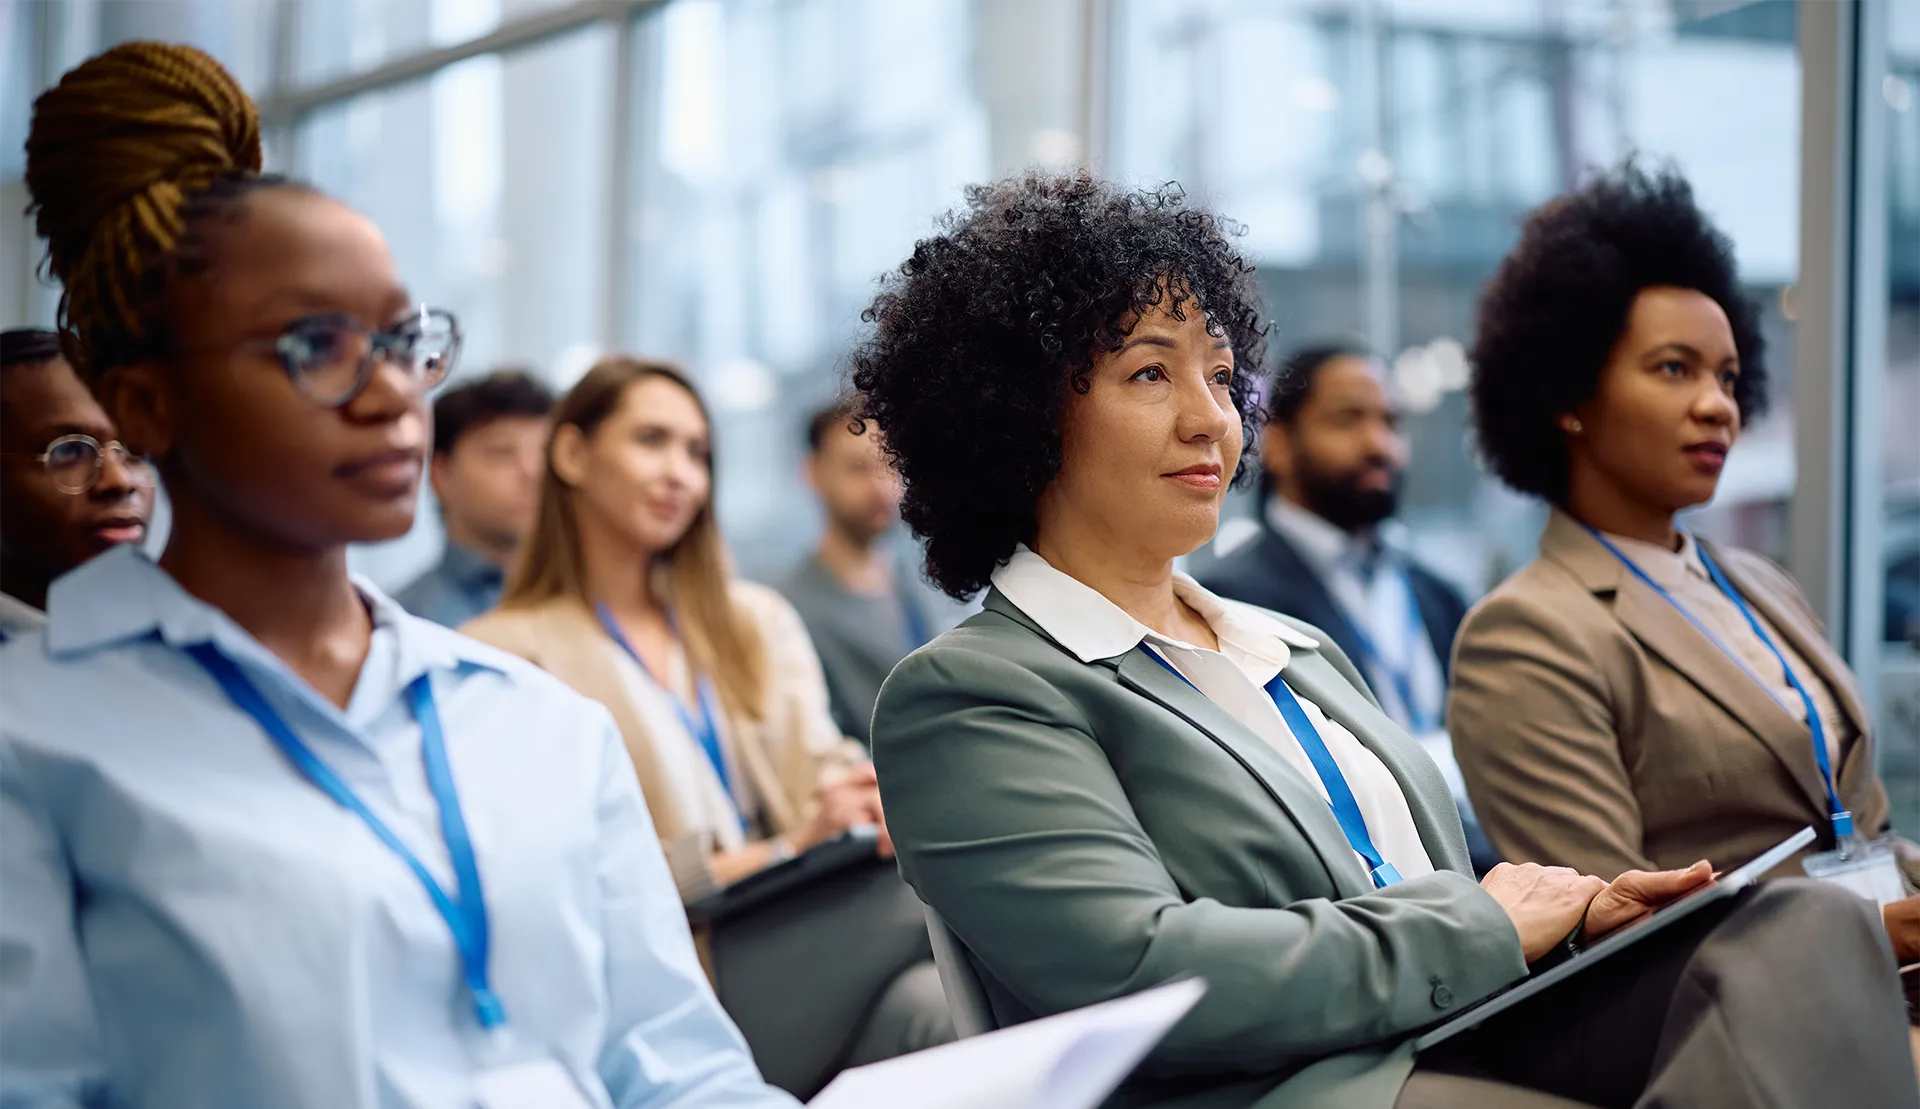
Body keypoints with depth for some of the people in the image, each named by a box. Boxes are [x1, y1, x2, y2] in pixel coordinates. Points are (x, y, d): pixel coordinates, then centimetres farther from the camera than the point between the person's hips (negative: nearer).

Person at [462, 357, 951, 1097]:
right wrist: (783, 850, -15)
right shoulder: (509, 652, 4)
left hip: (809, 949, 5)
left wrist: (874, 812, -12)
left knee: (932, 1003, -31)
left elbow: (829, 780, 13)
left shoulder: (757, 621, 24)